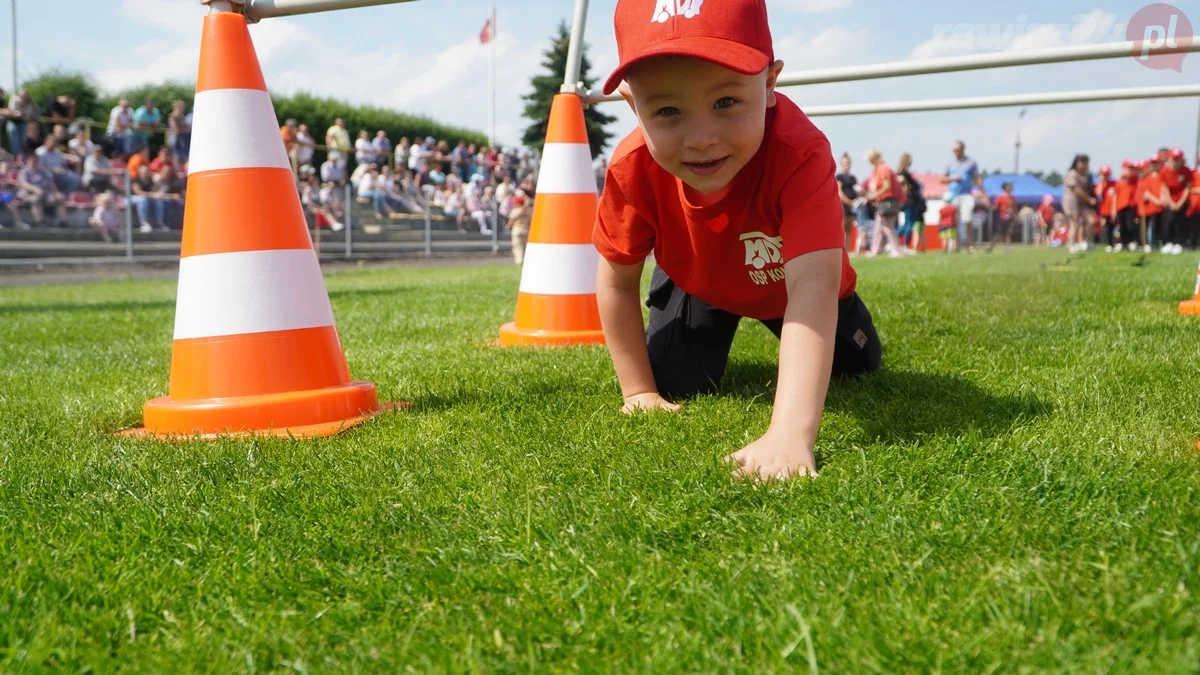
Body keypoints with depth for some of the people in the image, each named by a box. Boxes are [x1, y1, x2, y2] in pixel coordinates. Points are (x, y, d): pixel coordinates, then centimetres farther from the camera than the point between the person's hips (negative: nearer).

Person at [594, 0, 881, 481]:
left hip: (788, 282, 0)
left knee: (856, 369, 14)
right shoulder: (633, 169, -38)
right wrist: (639, 392, -18)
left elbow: (812, 288, -59)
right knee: (676, 384, -8)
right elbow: (616, 279, -21)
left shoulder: (799, 154, -48)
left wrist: (790, 434, -70)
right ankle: (714, 336, 26)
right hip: (697, 282, 1)